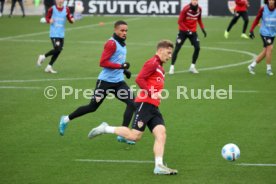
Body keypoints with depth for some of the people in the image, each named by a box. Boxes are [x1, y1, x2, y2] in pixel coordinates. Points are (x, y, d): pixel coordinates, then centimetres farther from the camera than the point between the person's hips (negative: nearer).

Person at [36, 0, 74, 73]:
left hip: (61, 34, 5)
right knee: (57, 49, -18)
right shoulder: (52, 9, -5)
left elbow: (70, 19, 6)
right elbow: (47, 18, 5)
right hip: (54, 34, -5)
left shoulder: (66, 10, 2)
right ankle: (43, 57, 6)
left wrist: (72, 20, -16)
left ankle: (49, 67, 20)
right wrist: (49, 20, -17)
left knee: (58, 51, 7)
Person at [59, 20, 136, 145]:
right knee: (92, 107, 3)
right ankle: (66, 119, 25)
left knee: (132, 103, -10)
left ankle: (123, 135, -6)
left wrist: (124, 70, 13)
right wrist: (121, 66, -26)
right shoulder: (112, 43, -15)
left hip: (118, 82, 7)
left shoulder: (122, 43, 12)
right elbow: (103, 62, -22)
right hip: (106, 81, -7)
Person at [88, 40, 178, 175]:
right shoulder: (152, 63, -7)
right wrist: (151, 94, -21)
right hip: (145, 103, -9)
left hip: (153, 108, 9)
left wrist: (158, 94, 11)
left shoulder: (160, 67, 23)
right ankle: (106, 129, 6)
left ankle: (159, 166, -15)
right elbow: (139, 79, -16)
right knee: (135, 136, -11)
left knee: (161, 132, -9)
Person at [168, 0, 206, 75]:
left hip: (193, 31, 4)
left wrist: (203, 29, 5)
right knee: (177, 48, -7)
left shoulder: (199, 9, -4)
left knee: (197, 48, -8)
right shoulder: (186, 9, -19)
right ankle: (172, 67, 2)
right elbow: (180, 21, -16)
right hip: (183, 31, -4)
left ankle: (192, 67, 6)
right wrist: (187, 30, -23)